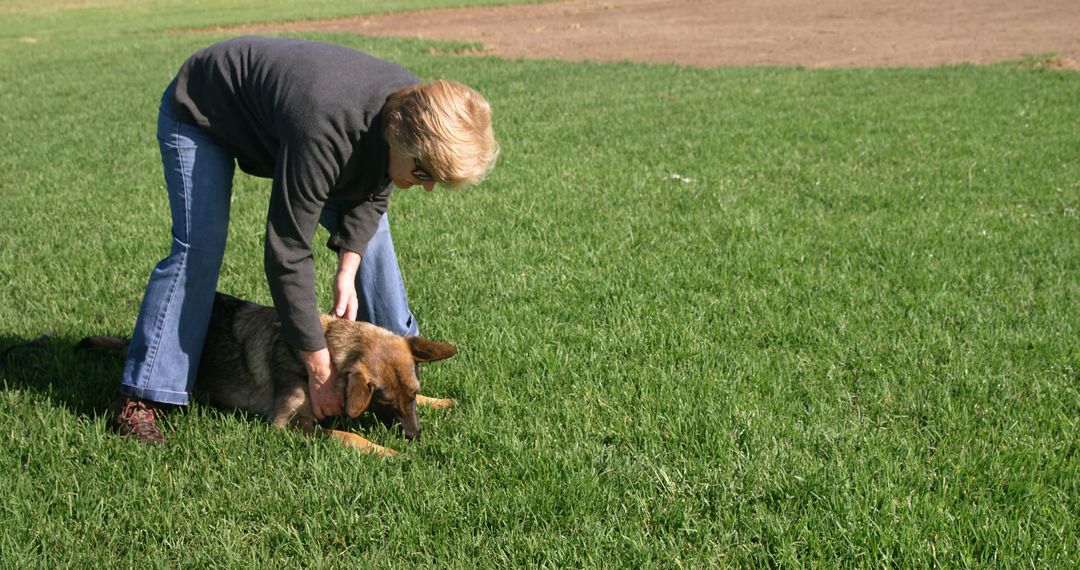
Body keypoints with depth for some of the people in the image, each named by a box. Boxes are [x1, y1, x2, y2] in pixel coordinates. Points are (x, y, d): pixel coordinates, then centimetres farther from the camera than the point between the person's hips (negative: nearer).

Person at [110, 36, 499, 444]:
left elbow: (371, 195, -4)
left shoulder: (411, 109, -23)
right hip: (199, 113, -7)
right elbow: (287, 254, -39)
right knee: (199, 246, -22)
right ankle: (141, 399, -15)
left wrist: (348, 271, -17)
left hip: (274, 103, 7)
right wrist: (319, 368, -34)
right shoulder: (325, 136, -45)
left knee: (370, 224, 0)